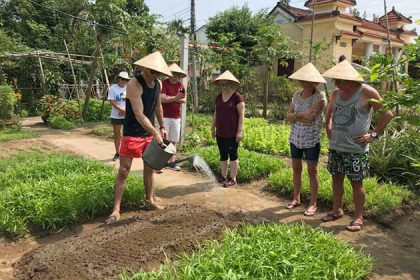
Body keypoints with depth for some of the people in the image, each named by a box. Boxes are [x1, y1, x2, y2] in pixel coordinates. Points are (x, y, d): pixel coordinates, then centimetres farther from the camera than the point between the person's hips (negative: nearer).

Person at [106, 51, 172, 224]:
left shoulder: (158, 84, 3)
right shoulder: (134, 85, -21)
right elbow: (139, 115, -26)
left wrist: (162, 127, 17)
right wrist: (156, 133, -28)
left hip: (149, 134, 7)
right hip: (132, 135, -7)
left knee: (149, 168, 14)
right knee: (123, 171, -5)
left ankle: (149, 201, 29)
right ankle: (116, 210, 1)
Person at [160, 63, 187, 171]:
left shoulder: (181, 85, 9)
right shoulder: (164, 83, -6)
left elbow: (184, 100, -1)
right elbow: (162, 99, -17)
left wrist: (170, 98, -11)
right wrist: (176, 98, -17)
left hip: (176, 117, 5)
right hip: (165, 116, -5)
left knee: (173, 141, 10)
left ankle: (171, 162, 20)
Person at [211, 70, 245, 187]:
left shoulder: (237, 97, -9)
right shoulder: (219, 97, 11)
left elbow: (241, 114, -11)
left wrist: (240, 131, -16)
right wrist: (213, 128, 16)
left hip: (232, 133, -6)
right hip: (220, 133, 6)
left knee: (233, 155, 3)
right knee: (223, 155, 13)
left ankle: (233, 179, 11)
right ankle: (223, 176, 23)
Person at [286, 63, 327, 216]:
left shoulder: (319, 96, -13)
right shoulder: (297, 95, 5)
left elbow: (310, 118, -22)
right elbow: (289, 116, 1)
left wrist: (296, 115, -9)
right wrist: (303, 115, -15)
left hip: (312, 139, -5)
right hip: (295, 137, 6)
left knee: (312, 171, 3)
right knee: (296, 168, 13)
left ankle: (313, 203, 14)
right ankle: (296, 198, 27)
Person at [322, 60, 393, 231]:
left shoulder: (367, 92, -11)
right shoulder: (336, 94, 6)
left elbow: (387, 114, -7)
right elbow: (329, 112, 25)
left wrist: (373, 135, -11)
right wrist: (328, 129, 13)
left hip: (356, 148, -6)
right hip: (335, 146, 6)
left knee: (356, 182, 1)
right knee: (336, 178, 14)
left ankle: (358, 217, 15)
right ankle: (337, 210, 31)